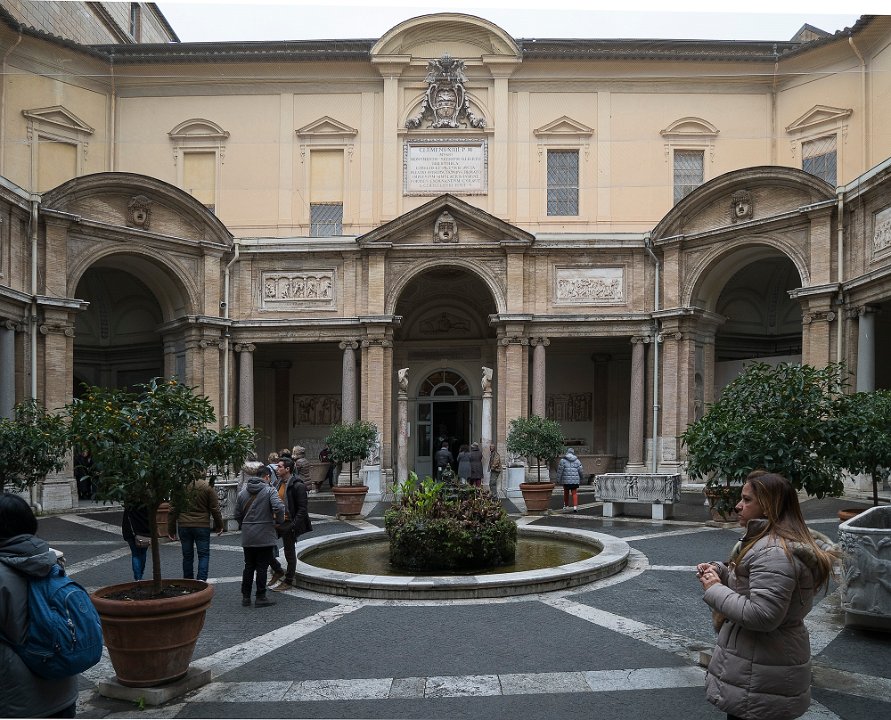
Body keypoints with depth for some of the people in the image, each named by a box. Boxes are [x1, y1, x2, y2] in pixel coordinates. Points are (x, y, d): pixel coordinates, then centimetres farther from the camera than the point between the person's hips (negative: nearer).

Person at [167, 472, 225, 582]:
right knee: (204, 555, 4)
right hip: (202, 526, -2)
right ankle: (202, 580, -9)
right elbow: (215, 509, -3)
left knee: (187, 555, 12)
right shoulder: (208, 487, -5)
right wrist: (219, 526, 8)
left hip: (184, 526, 2)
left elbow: (173, 510, 3)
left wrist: (171, 529, 9)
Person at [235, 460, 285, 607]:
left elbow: (237, 515, 8)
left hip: (247, 537, 4)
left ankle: (246, 597, 19)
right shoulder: (269, 491, -9)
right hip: (265, 537, -4)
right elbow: (279, 508, -23)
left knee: (248, 566, 14)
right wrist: (279, 520, -5)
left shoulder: (242, 493, 6)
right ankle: (260, 597, 8)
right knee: (262, 567, 3)